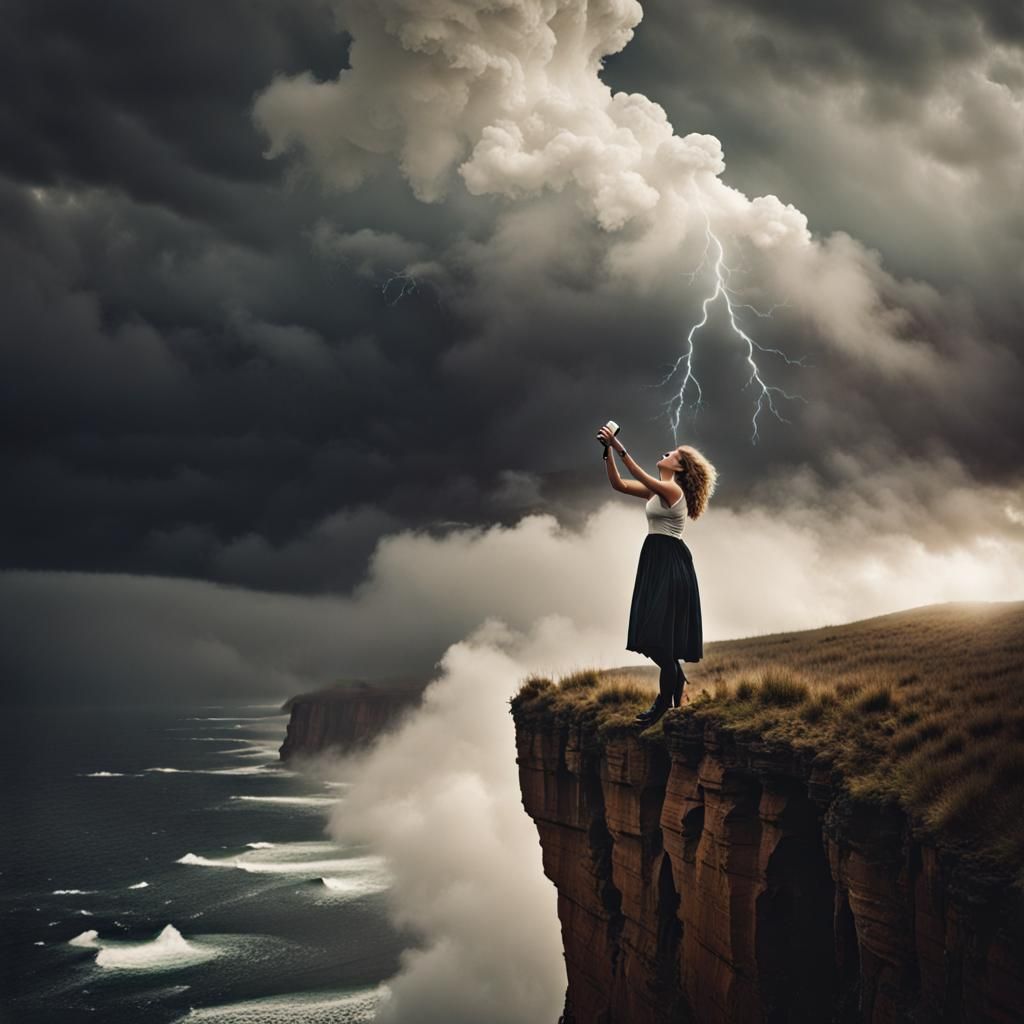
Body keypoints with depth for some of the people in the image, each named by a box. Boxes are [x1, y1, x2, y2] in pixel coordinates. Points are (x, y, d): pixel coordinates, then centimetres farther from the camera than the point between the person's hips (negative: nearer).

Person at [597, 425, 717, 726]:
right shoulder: (655, 491, 14)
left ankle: (665, 699, -2)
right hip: (655, 559, 9)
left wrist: (620, 447, -31)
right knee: (653, 629, 9)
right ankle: (676, 677, 26)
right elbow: (619, 484, 8)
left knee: (660, 629, -9)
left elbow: (641, 477, -26)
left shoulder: (673, 490, -11)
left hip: (671, 561, -9)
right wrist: (607, 452, -3)